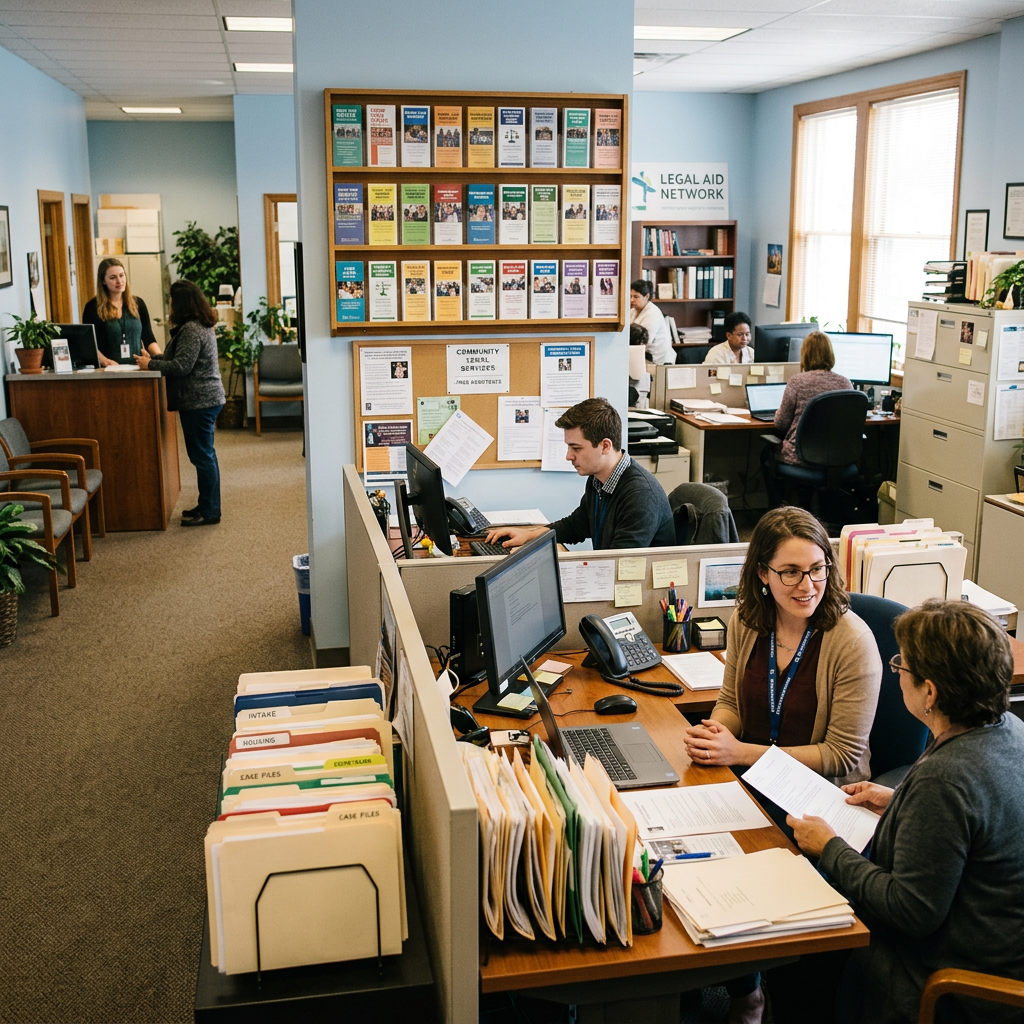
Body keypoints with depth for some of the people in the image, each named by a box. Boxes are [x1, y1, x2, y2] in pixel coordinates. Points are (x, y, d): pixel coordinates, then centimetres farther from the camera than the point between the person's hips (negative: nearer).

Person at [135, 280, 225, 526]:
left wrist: (150, 365, -10)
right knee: (204, 455, 15)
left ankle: (209, 512, 2)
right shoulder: (200, 325, 15)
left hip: (199, 401, -11)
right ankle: (207, 506, 24)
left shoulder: (191, 330, -18)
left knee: (202, 455, -4)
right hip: (206, 398, 11)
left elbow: (181, 366, -21)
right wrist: (153, 358, 15)